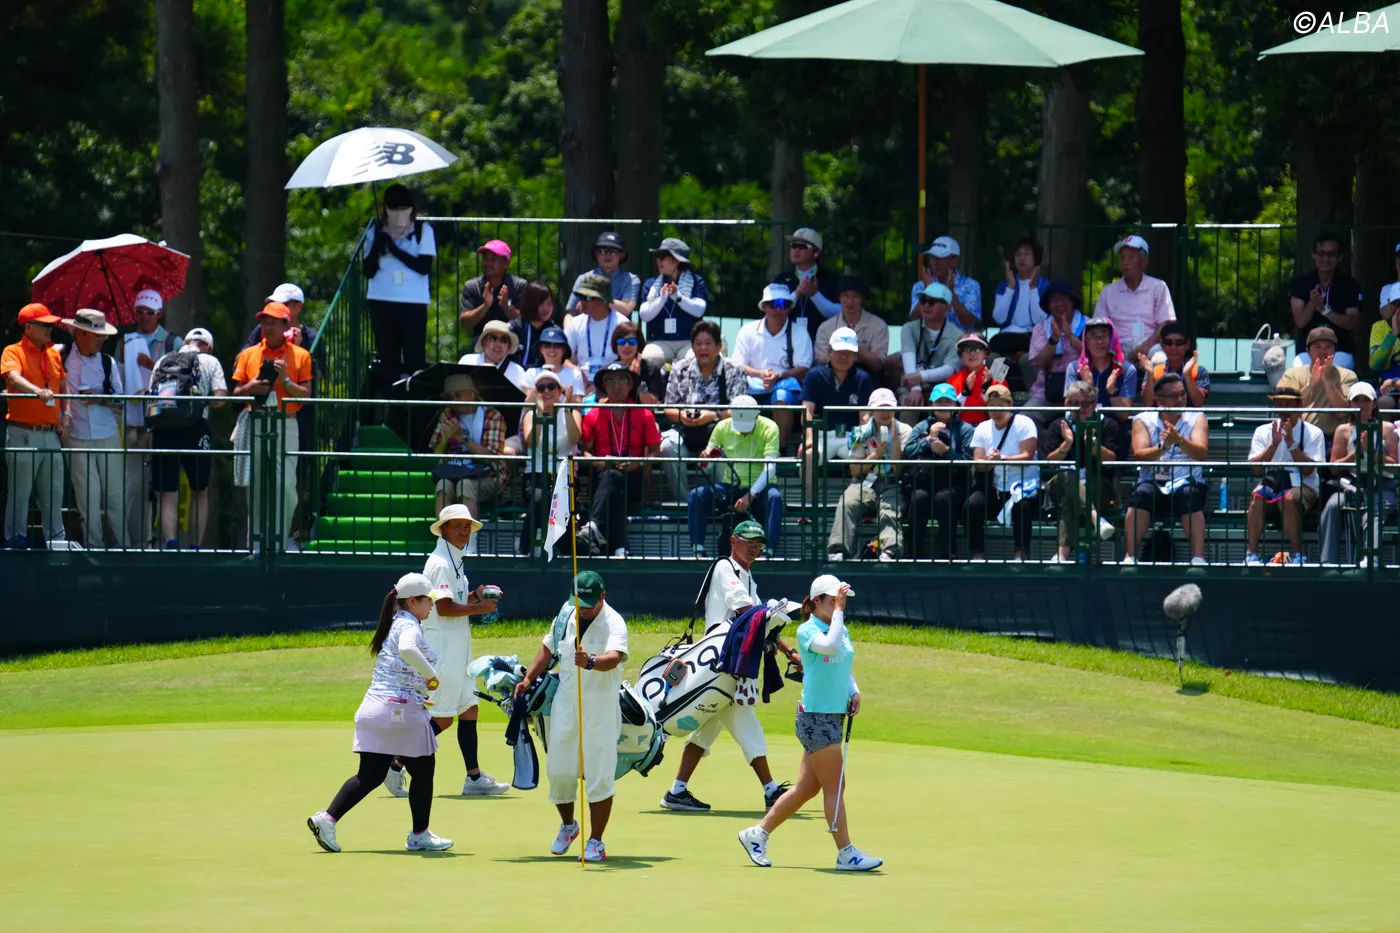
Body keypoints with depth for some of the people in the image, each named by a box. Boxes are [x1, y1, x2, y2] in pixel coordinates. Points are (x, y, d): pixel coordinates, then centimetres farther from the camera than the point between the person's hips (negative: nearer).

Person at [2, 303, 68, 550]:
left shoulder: (53, 354, 14)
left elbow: (62, 386, 21)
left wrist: (66, 412, 4)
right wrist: (38, 391, -41)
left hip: (51, 433, 6)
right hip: (23, 433, -6)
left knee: (54, 491, 9)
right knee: (20, 490, -1)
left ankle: (56, 537, 16)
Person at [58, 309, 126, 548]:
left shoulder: (108, 363, 7)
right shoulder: (60, 357, 0)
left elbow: (119, 401, 8)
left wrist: (99, 398, -11)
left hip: (108, 437, 2)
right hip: (77, 439, -2)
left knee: (115, 494, 2)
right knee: (88, 497, -3)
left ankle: (120, 545, 9)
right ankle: (93, 547, 4)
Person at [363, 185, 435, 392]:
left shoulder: (423, 230, 2)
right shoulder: (375, 231, 7)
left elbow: (424, 266, -9)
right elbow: (368, 271, 2)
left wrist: (393, 248, -12)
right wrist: (378, 244, -12)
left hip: (413, 300, -2)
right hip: (382, 301, 2)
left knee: (415, 356, -9)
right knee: (387, 356, 2)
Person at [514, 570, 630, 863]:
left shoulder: (614, 623, -15)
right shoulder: (565, 617, 4)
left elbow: (615, 657, -34)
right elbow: (549, 649, 21)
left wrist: (591, 661, -53)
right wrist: (528, 679, 15)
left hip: (601, 709, -5)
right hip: (565, 704, 5)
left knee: (599, 775, -6)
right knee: (558, 770, 9)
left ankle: (595, 841, 5)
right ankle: (567, 825, 34)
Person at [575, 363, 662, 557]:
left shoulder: (644, 416, 11)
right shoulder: (593, 416, 14)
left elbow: (655, 450, 9)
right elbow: (585, 450, 10)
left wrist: (638, 463, -12)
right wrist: (600, 463, -11)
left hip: (634, 478, -1)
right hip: (602, 475, 1)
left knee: (612, 477, -37)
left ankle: (594, 526, -59)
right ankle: (619, 548, -54)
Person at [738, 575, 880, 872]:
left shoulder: (842, 629, 13)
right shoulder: (807, 630, -11)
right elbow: (829, 646, -31)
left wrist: (854, 691, 6)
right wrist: (837, 611, -23)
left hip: (835, 715, 9)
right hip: (816, 717, -9)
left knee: (807, 787, 11)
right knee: (835, 786, -6)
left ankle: (758, 834, 21)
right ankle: (846, 853, -2)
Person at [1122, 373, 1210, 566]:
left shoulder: (1196, 418, 8)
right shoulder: (1143, 420, 8)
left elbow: (1201, 453, -9)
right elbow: (1139, 455, -8)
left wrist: (1179, 440, -28)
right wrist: (1162, 447, -26)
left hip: (1185, 482, 0)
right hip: (1153, 482, 0)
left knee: (1190, 495, -34)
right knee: (1142, 494, -33)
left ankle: (1198, 557, -35)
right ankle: (1130, 556, -30)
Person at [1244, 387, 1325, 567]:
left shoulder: (1313, 433, 2)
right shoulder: (1263, 431, 9)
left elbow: (1308, 470, -10)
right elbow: (1256, 469, -2)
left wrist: (1291, 442, -16)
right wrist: (1274, 444, -13)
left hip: (1302, 486, -2)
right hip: (1271, 483, 2)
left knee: (1288, 499, -37)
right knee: (1257, 495, -33)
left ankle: (1297, 555, -28)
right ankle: (1252, 554, -31)